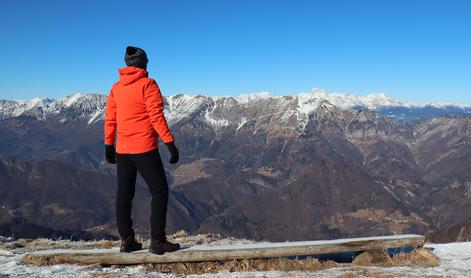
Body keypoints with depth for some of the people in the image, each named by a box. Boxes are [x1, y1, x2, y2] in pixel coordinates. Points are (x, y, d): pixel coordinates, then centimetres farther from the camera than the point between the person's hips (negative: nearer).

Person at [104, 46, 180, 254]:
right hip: (144, 149, -6)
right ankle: (157, 241, -1)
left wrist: (109, 145, 19)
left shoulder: (116, 88, 10)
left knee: (124, 195, 13)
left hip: (122, 150, 6)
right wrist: (170, 143, -13)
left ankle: (127, 240, 17)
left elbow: (110, 119, 12)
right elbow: (156, 117, -15)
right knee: (160, 193, 2)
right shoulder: (147, 84, -8)